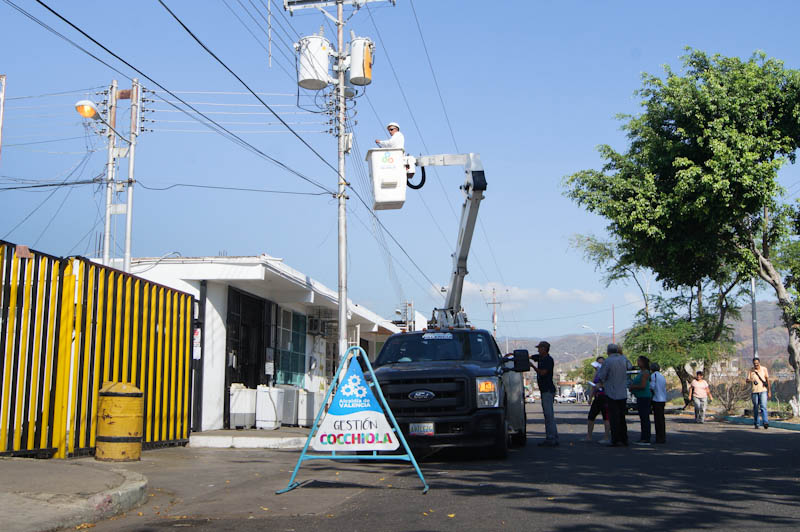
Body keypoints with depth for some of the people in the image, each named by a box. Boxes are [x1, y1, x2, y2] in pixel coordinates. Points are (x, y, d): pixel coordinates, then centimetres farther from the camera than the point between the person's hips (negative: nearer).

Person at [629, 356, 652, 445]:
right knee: (643, 419, 11)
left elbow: (643, 386, -21)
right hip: (640, 397, 10)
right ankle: (643, 439, 15)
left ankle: (646, 440, -9)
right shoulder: (641, 372, 18)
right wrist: (632, 384, 9)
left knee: (645, 418, -9)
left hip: (644, 397, -10)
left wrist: (633, 387, -9)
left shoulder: (645, 373, -13)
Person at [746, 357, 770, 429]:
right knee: (755, 408, 5)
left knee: (763, 407, -14)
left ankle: (765, 422, -21)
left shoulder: (764, 369, 4)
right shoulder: (751, 370, 5)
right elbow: (747, 381, 3)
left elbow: (767, 380, 7)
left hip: (763, 391, -1)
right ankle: (756, 423, 14)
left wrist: (769, 391, 4)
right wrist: (751, 380, -22)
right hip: (754, 391, 1)